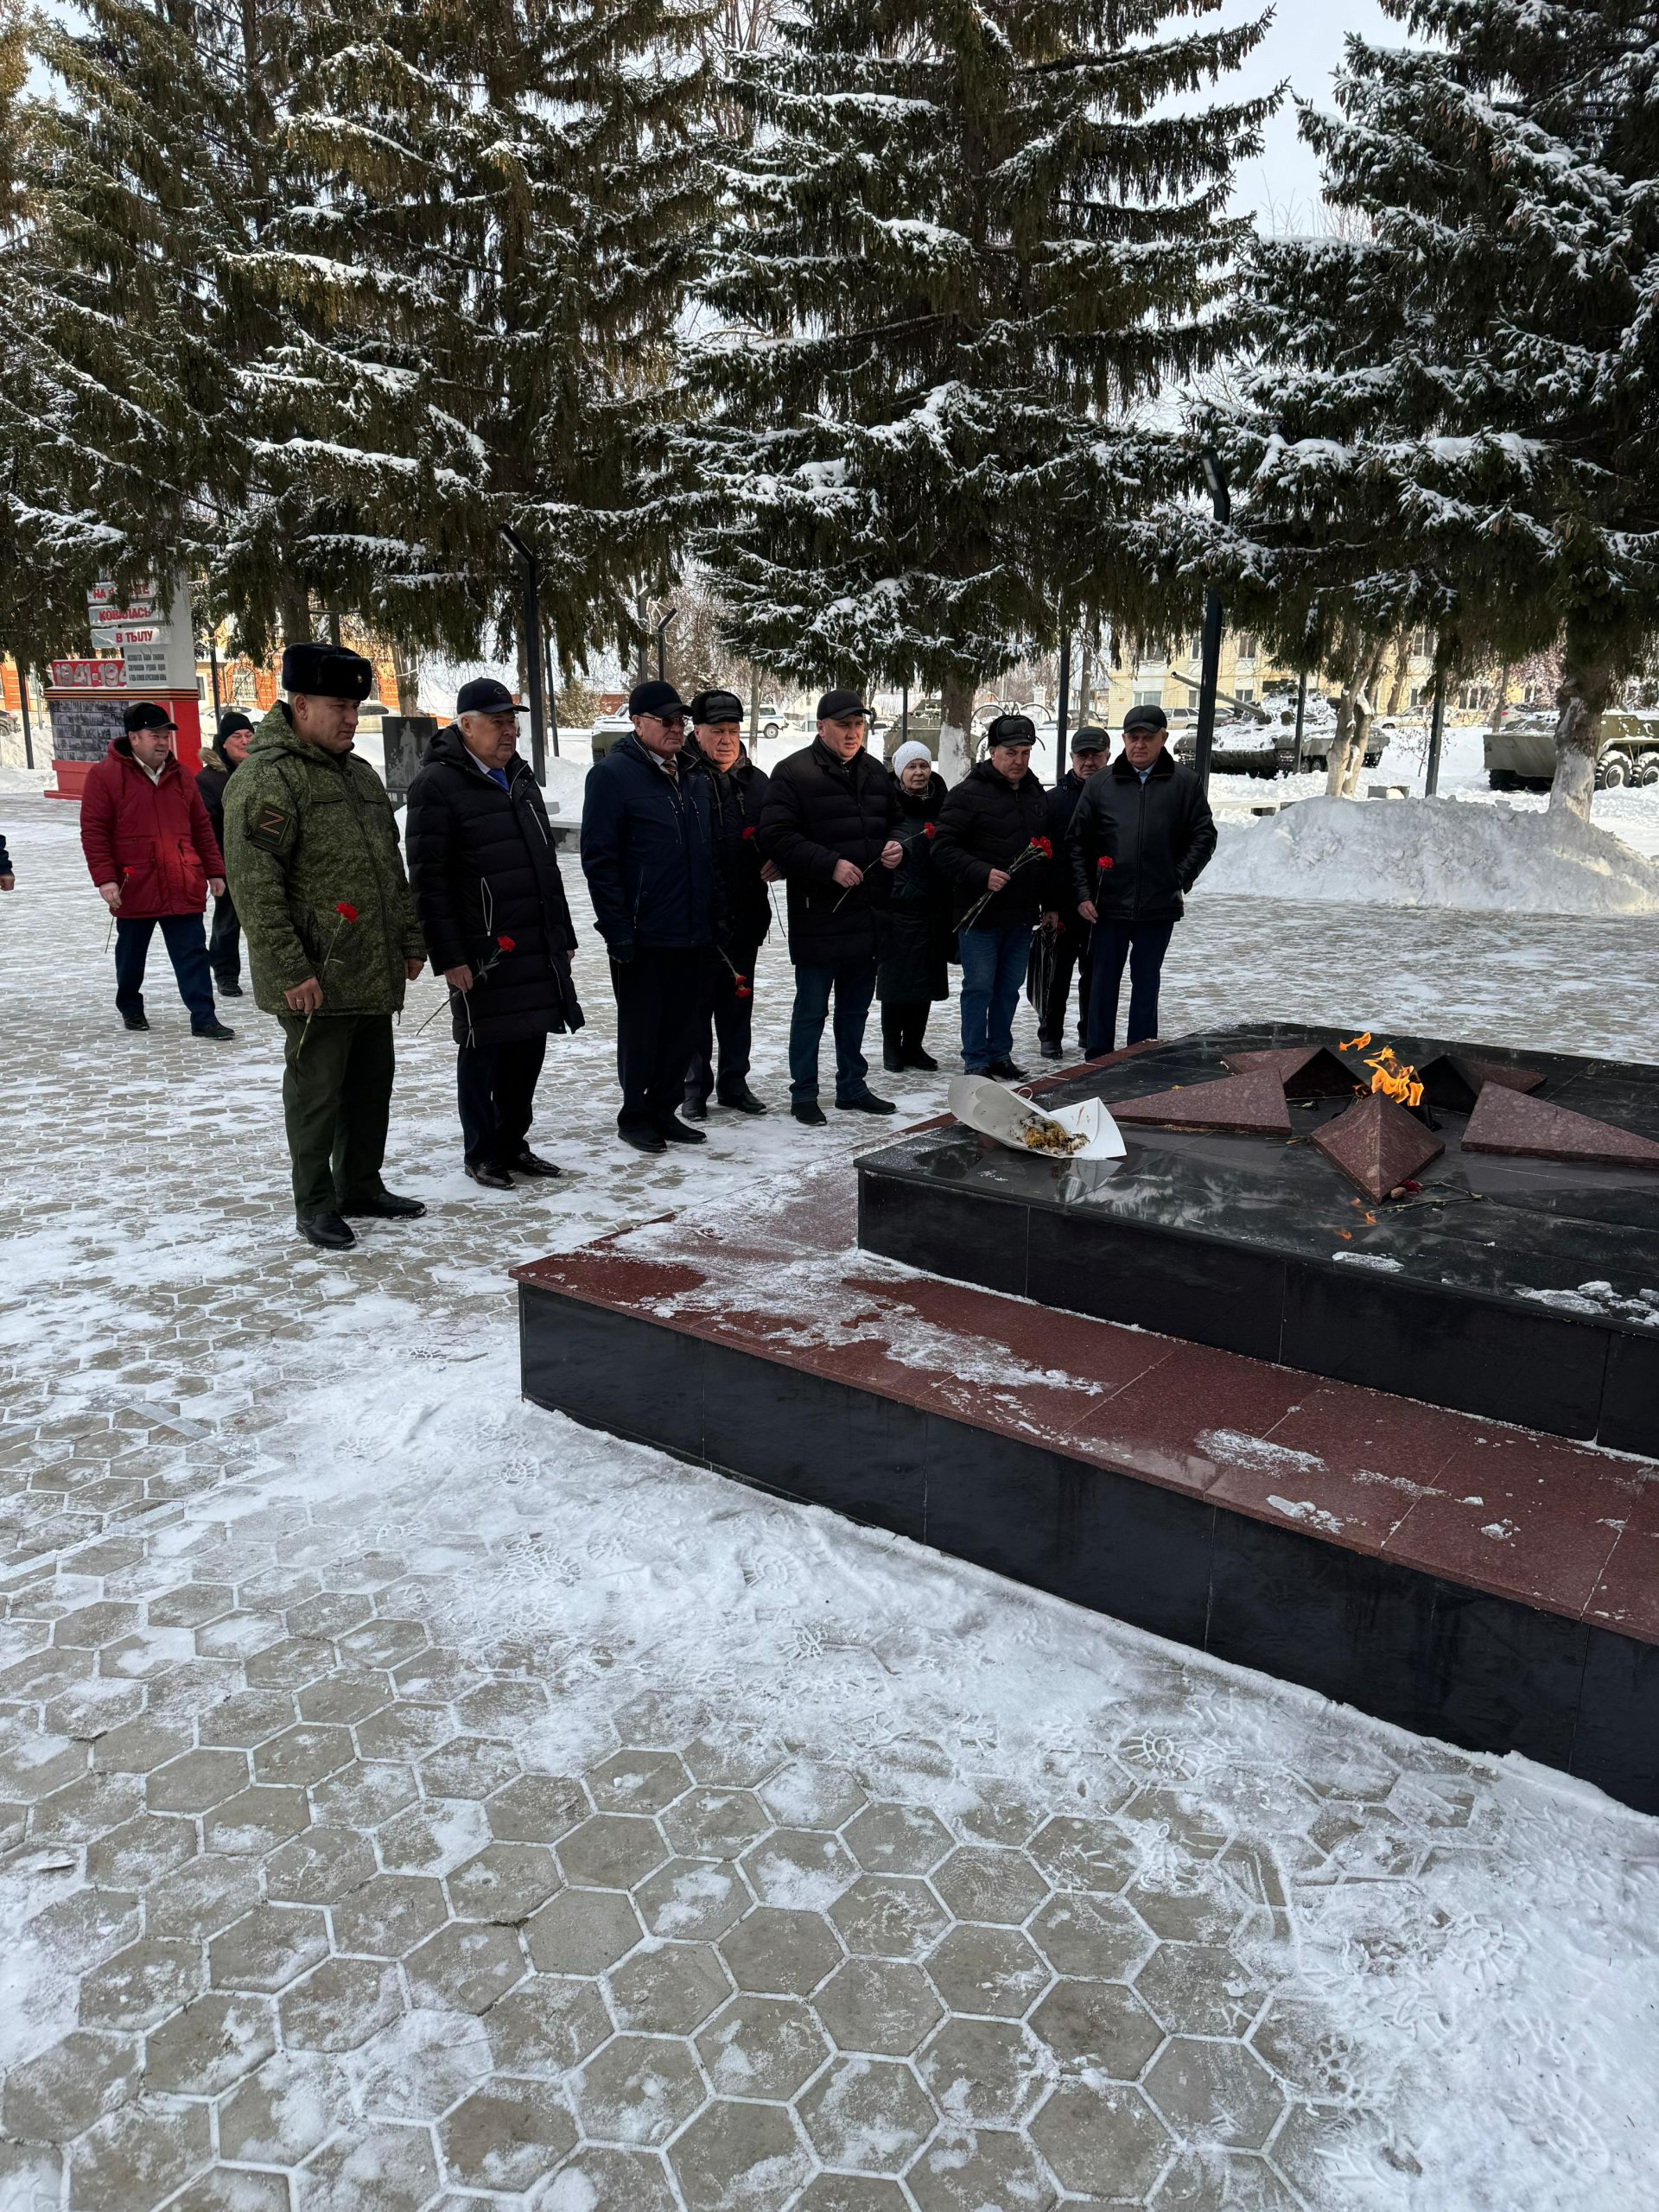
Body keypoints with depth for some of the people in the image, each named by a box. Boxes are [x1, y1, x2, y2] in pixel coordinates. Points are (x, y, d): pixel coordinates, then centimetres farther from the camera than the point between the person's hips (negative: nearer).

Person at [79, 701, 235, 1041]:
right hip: (134, 889, -3)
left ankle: (203, 1017, 1)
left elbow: (201, 827, 13)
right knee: (131, 955, 15)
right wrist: (105, 878, -14)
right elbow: (93, 832, -7)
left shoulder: (178, 775, 9)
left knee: (193, 954, -1)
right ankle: (130, 1008, 34)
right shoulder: (106, 776, -5)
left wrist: (214, 871, 10)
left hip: (183, 888, 3)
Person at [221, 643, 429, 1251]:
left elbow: (392, 870, 23)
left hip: (374, 973, 8)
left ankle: (361, 1187, 30)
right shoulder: (266, 778, -11)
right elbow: (254, 886, -17)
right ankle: (315, 1205, 15)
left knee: (372, 1085, 16)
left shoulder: (361, 776, 16)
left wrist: (410, 940, 17)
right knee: (316, 1092, 2)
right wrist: (288, 970, -21)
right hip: (316, 981, -8)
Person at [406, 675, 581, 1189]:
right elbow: (429, 879, -14)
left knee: (528, 1049, 12)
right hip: (481, 951, -7)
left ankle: (513, 1143, 25)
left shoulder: (520, 778, 16)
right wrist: (448, 955, -18)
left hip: (537, 948, 7)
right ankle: (480, 1153, 16)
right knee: (482, 1052, 3)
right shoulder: (437, 784, -9)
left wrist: (562, 935, 18)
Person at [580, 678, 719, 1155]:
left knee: (682, 1028, 11)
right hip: (643, 936, -6)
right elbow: (598, 858, -13)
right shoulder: (612, 775, -8)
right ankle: (635, 1116, 19)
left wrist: (716, 914, 13)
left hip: (695, 935, 6)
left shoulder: (695, 779, 14)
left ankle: (664, 1110, 25)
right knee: (641, 1029, 5)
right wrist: (617, 929, -18)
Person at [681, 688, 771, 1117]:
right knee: (696, 1004, 4)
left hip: (745, 916, 5)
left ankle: (733, 1081, 25)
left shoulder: (756, 781, 10)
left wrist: (772, 862, -3)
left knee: (738, 1003, 14)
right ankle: (695, 1087, 15)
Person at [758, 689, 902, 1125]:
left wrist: (896, 847, 1)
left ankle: (852, 1088, 28)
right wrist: (830, 865, -22)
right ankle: (803, 1094, 13)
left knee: (856, 1007, 16)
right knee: (811, 1010, 3)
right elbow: (776, 837, -17)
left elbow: (894, 823, 24)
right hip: (817, 914, -6)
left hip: (866, 912, 7)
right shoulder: (795, 773, -9)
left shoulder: (876, 773, 12)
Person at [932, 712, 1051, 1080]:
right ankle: (976, 1062, 8)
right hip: (980, 912, -6)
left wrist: (1049, 904, 18)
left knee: (1009, 988, 13)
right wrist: (982, 874, -26)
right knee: (979, 988, -1)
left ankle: (1000, 1054, 25)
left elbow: (1048, 851, 23)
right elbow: (944, 849, -15)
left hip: (1021, 914, 7)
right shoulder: (969, 794, -10)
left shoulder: (1036, 794, 13)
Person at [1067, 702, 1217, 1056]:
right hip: (1109, 904, 0)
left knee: (1146, 982, 10)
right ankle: (1098, 1058, 17)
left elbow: (1204, 837, 3)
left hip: (1158, 907, 0)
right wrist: (1083, 893, -4)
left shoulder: (1184, 783, 0)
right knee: (1103, 982, 7)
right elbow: (1077, 841, 3)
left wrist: (1180, 881, -5)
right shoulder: (1100, 784, 2)